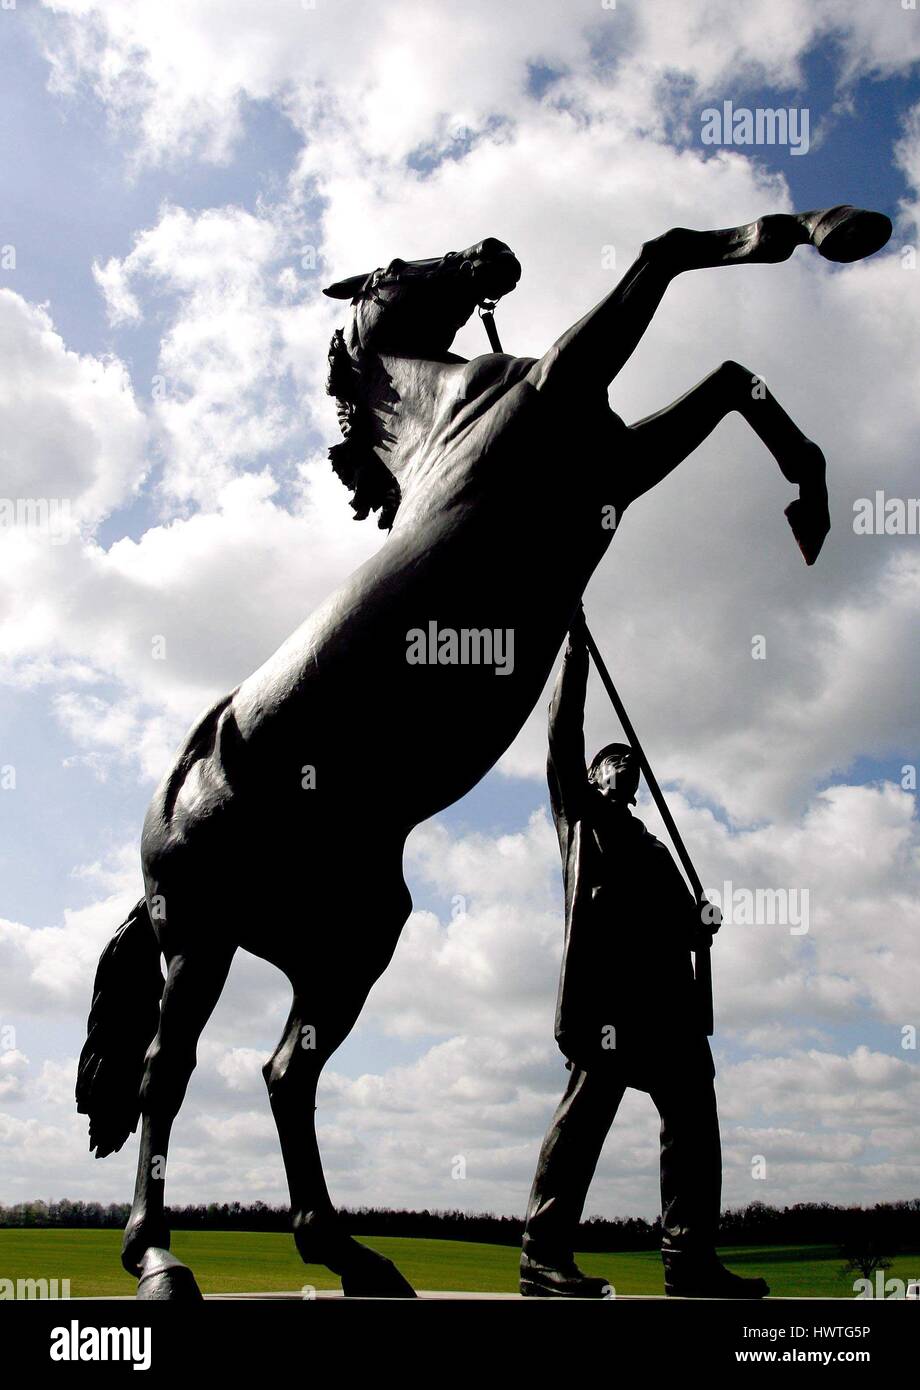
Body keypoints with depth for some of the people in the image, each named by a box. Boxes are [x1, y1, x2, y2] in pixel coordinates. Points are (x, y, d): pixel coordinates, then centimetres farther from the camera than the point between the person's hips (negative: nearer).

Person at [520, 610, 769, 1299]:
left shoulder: (653, 846, 33)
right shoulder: (582, 810, 19)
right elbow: (565, 739, 8)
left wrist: (701, 922, 2)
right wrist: (575, 653, 7)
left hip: (667, 989, 7)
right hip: (606, 977, -7)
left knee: (693, 1109, 0)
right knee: (591, 1099, -13)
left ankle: (691, 1258, 2)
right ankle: (545, 1253, -13)